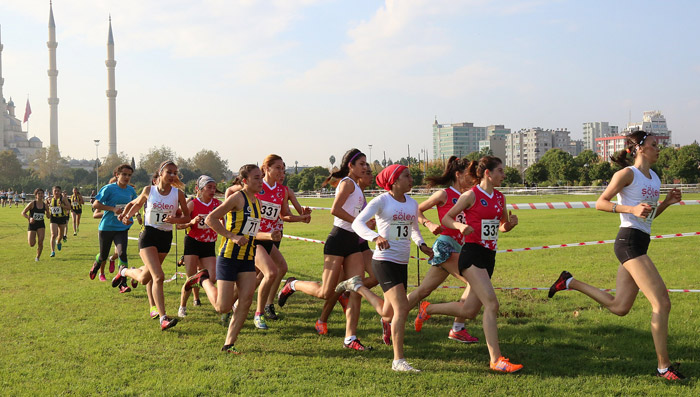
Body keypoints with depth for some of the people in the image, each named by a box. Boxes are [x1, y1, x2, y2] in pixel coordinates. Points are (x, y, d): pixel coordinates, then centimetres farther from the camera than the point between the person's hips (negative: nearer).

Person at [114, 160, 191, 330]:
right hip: (148, 235, -3)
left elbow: (187, 217, 4)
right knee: (158, 276, -20)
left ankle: (124, 271, 52)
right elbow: (136, 204, 17)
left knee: (145, 279, 18)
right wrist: (126, 215, 5)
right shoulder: (149, 190, -3)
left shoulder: (178, 193, -2)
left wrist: (175, 219, -14)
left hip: (166, 237, 3)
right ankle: (163, 318, -15)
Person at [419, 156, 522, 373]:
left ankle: (428, 309, 34)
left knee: (470, 310, 10)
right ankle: (495, 359, -14)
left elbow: (503, 226, 23)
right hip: (472, 254, -8)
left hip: (489, 256, 8)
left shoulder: (499, 197, 13)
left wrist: (510, 224, 1)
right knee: (491, 304, -17)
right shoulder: (471, 195, -7)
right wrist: (460, 226, -21)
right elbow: (446, 218, -1)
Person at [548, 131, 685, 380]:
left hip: (639, 244, 9)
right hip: (629, 241, -9)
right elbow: (600, 203, -8)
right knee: (662, 303, -12)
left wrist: (667, 202, 8)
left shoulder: (654, 178, 18)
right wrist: (632, 209, -20)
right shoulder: (628, 174, -7)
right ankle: (663, 366, -5)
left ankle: (570, 282, 23)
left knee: (619, 307, 10)